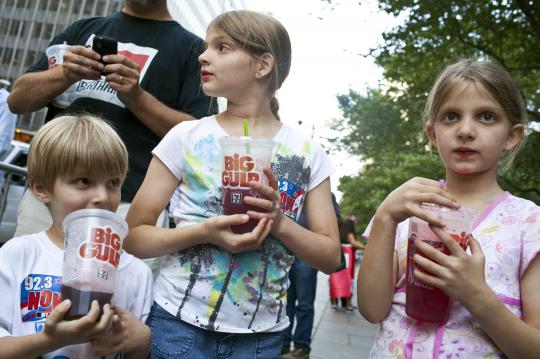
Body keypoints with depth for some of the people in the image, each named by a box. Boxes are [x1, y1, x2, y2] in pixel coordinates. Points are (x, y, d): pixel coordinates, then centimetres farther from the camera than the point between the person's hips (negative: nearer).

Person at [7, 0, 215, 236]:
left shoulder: (191, 47, 7)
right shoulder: (83, 29, 19)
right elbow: (17, 100, 14)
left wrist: (136, 96, -14)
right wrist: (64, 74, -5)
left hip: (128, 202, -4)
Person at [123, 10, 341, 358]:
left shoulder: (308, 154, -3)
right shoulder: (186, 137, -5)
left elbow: (331, 257, 0)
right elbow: (133, 236, -3)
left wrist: (280, 223, -18)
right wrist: (203, 232, -20)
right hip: (179, 324, 0)